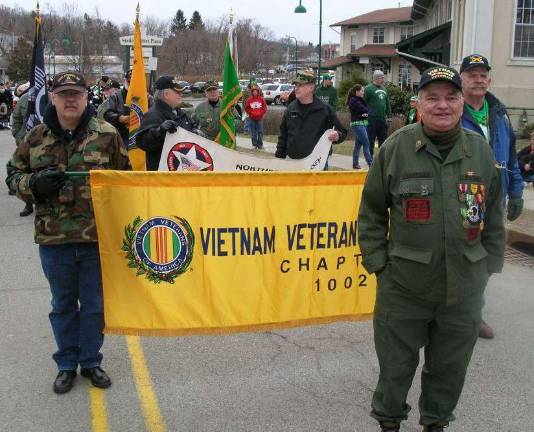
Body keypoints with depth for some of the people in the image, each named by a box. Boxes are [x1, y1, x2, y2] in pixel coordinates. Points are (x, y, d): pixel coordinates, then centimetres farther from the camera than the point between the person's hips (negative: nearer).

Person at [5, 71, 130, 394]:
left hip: (97, 236, -1)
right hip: (53, 237, 1)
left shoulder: (107, 135, -3)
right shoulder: (36, 138, 2)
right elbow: (14, 176, 9)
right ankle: (67, 364, 32)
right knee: (63, 304, 16)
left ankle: (91, 361, 31)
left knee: (94, 304, 12)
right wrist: (34, 183, -12)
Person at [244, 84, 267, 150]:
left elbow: (264, 108, 2)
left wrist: (260, 113, -10)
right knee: (253, 132, 4)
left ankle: (260, 145, 7)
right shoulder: (249, 100, 0)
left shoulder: (261, 99, 0)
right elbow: (246, 108, 4)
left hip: (259, 118, 0)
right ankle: (254, 144, 12)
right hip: (252, 118, 0)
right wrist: (251, 113, -9)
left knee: (260, 132, 0)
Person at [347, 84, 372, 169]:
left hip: (363, 123, 9)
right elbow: (364, 110, -16)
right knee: (366, 143, -12)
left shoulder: (360, 100, 17)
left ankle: (355, 164, 15)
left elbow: (367, 109, 8)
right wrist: (366, 111, 3)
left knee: (358, 144, 10)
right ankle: (370, 163, -13)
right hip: (357, 124, -9)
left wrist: (366, 114, -12)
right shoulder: (353, 101, -10)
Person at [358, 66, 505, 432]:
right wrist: (378, 262, -3)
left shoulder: (481, 150, 2)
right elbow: (371, 213, -1)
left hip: (464, 289, 3)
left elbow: (494, 215, 10)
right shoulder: (396, 148, -7)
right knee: (396, 361, 12)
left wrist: (489, 265, 9)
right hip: (404, 285, -2)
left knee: (451, 364, 17)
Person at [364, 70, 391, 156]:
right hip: (372, 119, -7)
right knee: (370, 139, -1)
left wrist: (389, 115, 15)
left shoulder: (384, 89, 16)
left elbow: (388, 103, 20)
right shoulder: (369, 88, -6)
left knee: (383, 139, 10)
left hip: (383, 118, 7)